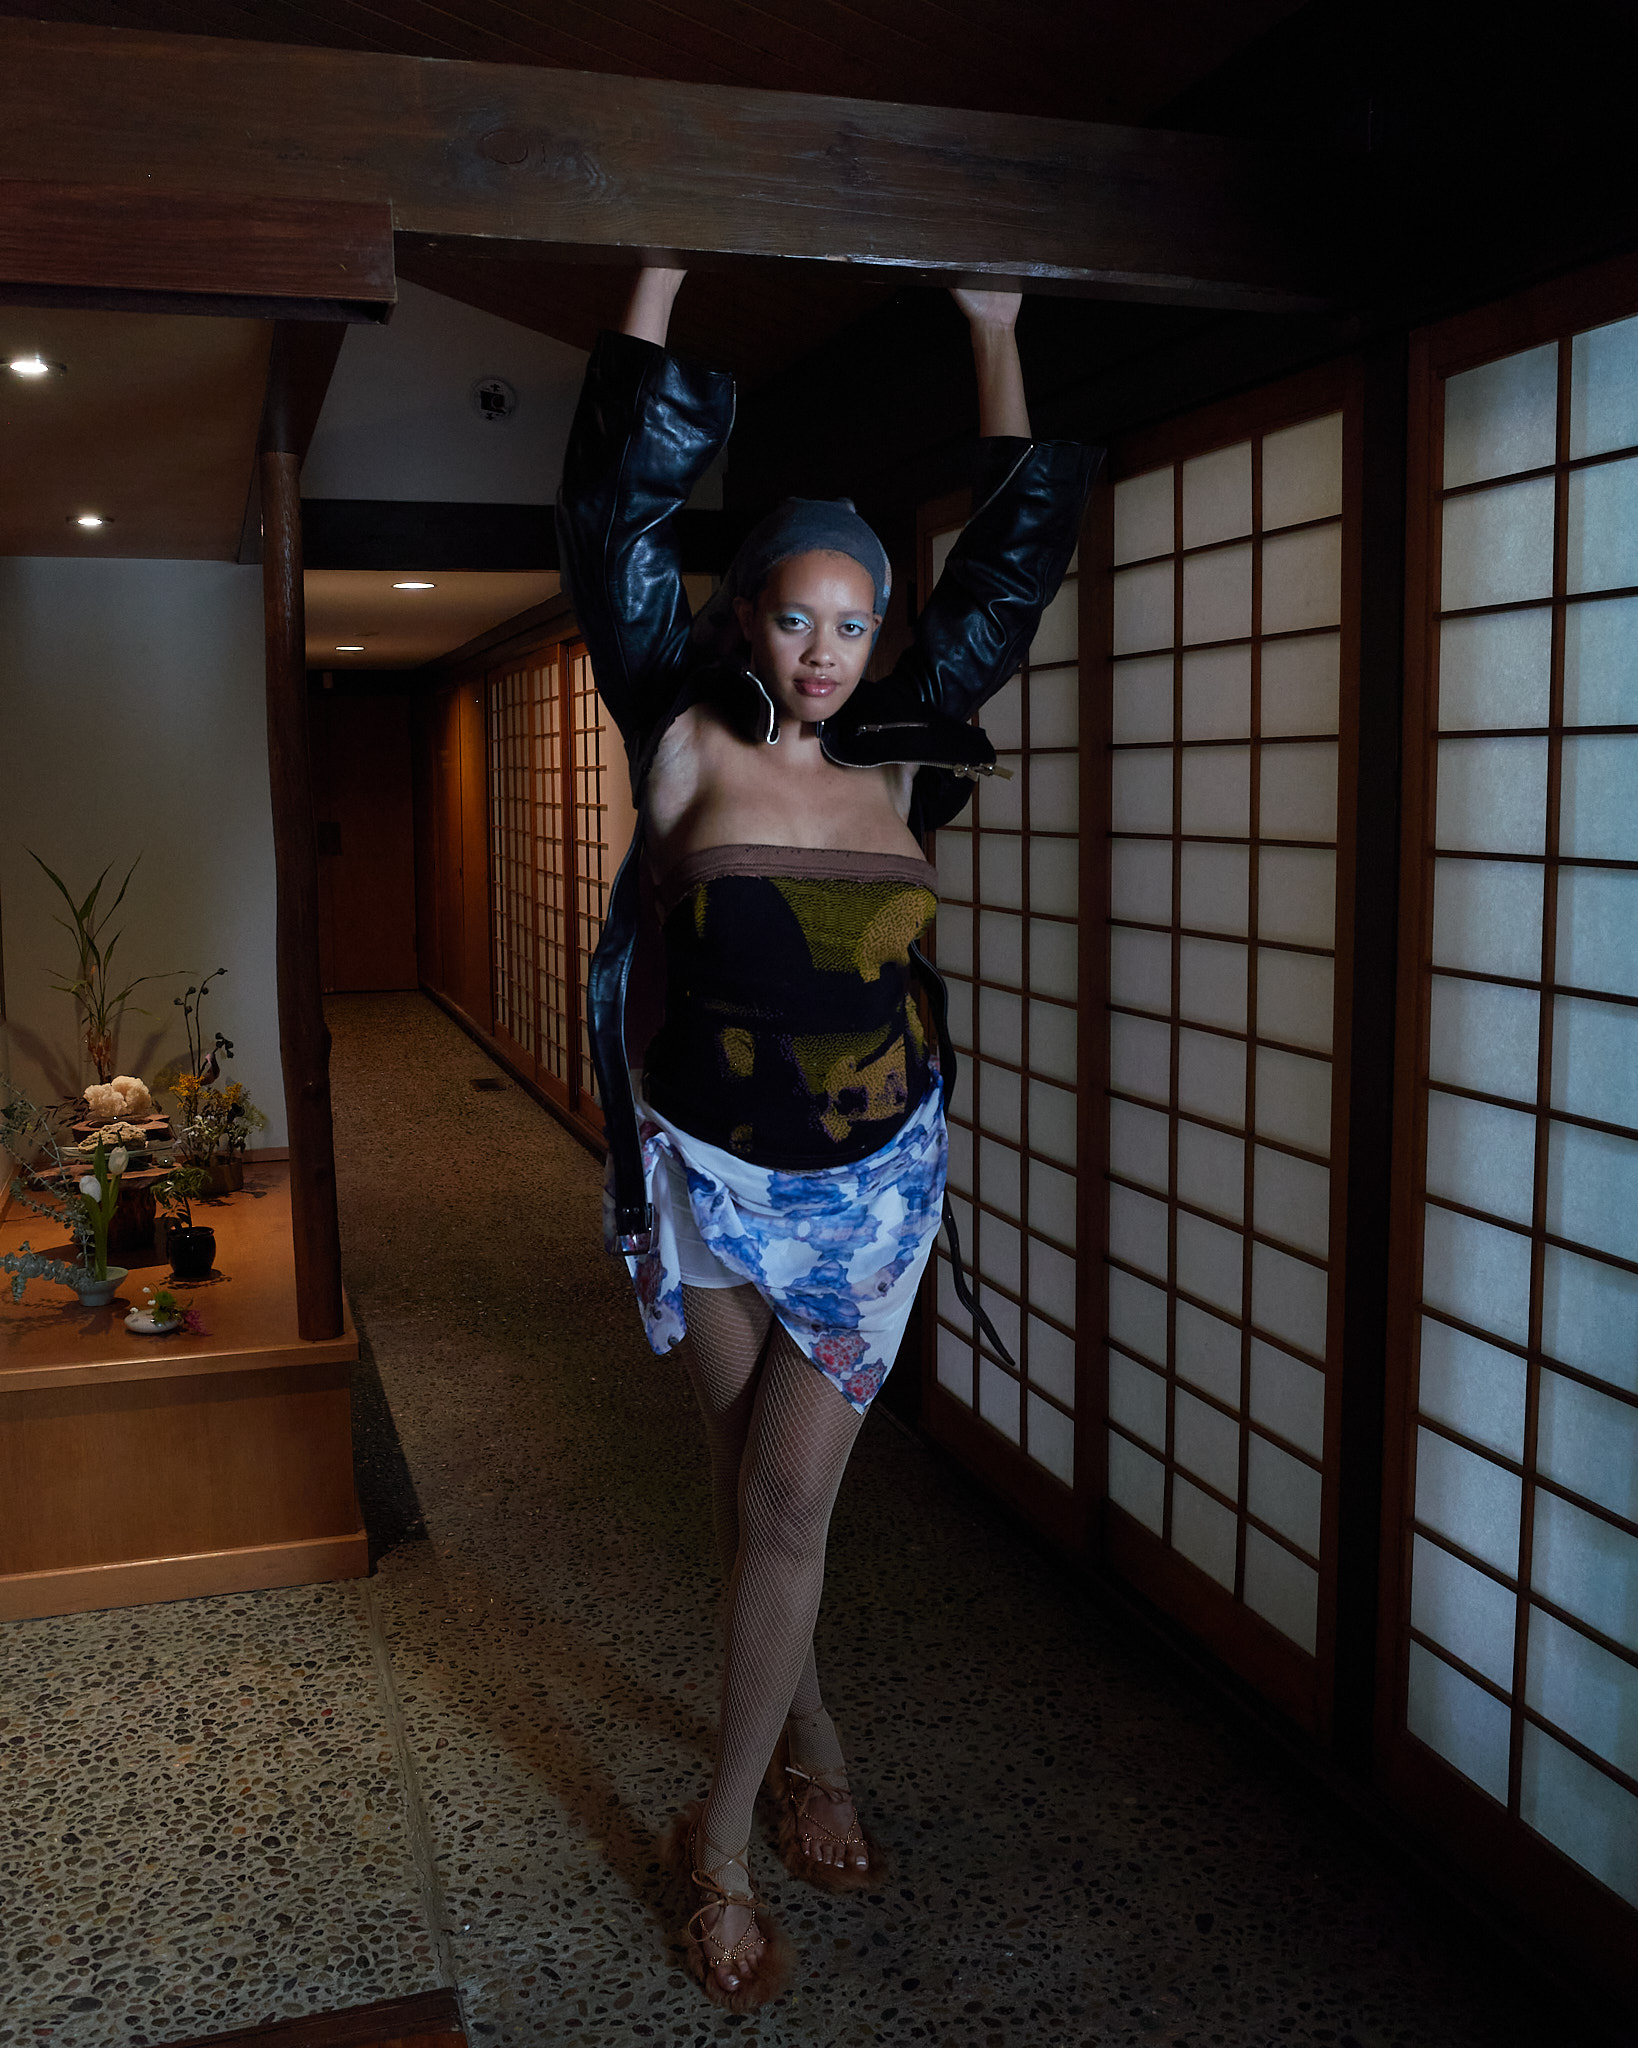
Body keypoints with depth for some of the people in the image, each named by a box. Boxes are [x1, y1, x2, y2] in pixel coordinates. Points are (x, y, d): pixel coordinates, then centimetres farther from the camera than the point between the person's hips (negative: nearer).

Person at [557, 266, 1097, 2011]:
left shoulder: (897, 762, 0)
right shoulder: (689, 747, -6)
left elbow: (1011, 563, 8)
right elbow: (610, 522, -10)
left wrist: (996, 340, 12)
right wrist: (658, 287, -7)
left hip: (874, 1179, 1)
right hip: (712, 1172, -1)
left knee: (787, 1504, 3)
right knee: (747, 1488, 13)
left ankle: (723, 1840, 18)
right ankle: (805, 1740, 38)